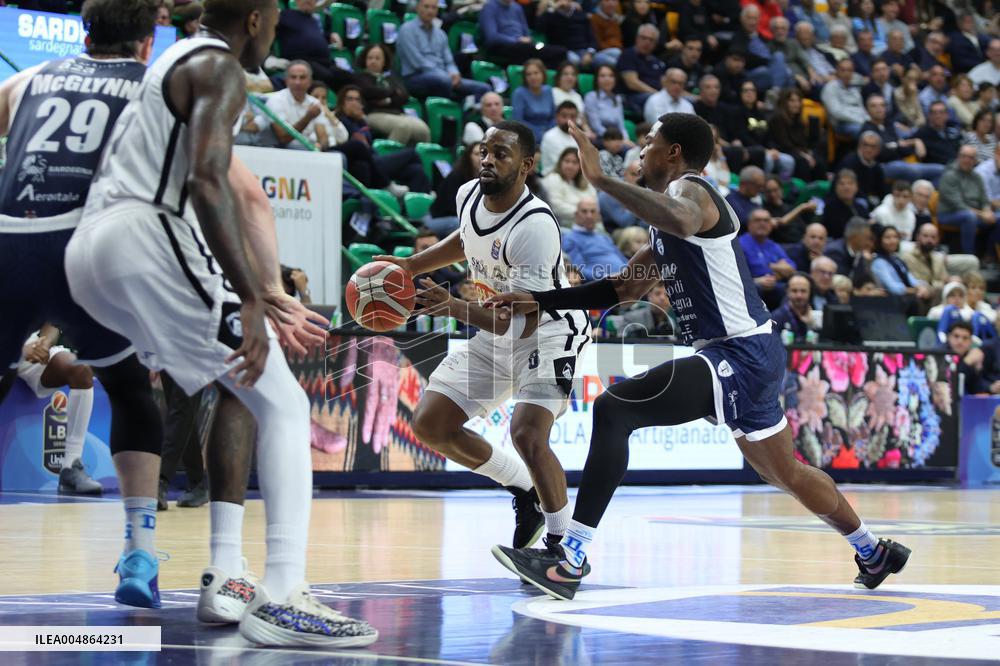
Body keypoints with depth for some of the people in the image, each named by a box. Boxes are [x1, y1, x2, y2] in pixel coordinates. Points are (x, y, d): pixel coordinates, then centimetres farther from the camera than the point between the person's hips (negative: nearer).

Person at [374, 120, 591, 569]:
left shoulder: (534, 226, -31)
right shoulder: (469, 195, -7)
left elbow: (523, 324, -33)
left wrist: (455, 308, -42)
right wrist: (410, 265, 9)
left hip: (548, 333, -8)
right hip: (496, 334, 9)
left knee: (527, 435, -28)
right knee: (429, 425, 4)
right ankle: (524, 492, 22)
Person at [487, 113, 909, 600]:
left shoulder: (690, 190, -11)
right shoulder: (666, 214, 20)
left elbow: (680, 220, -39)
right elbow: (625, 288, 26)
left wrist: (602, 179, -35)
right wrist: (542, 300, 19)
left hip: (738, 356, -11)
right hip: (748, 358, 11)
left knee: (613, 410, -22)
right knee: (785, 473, 26)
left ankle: (571, 559, -28)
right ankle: (875, 554, 45)